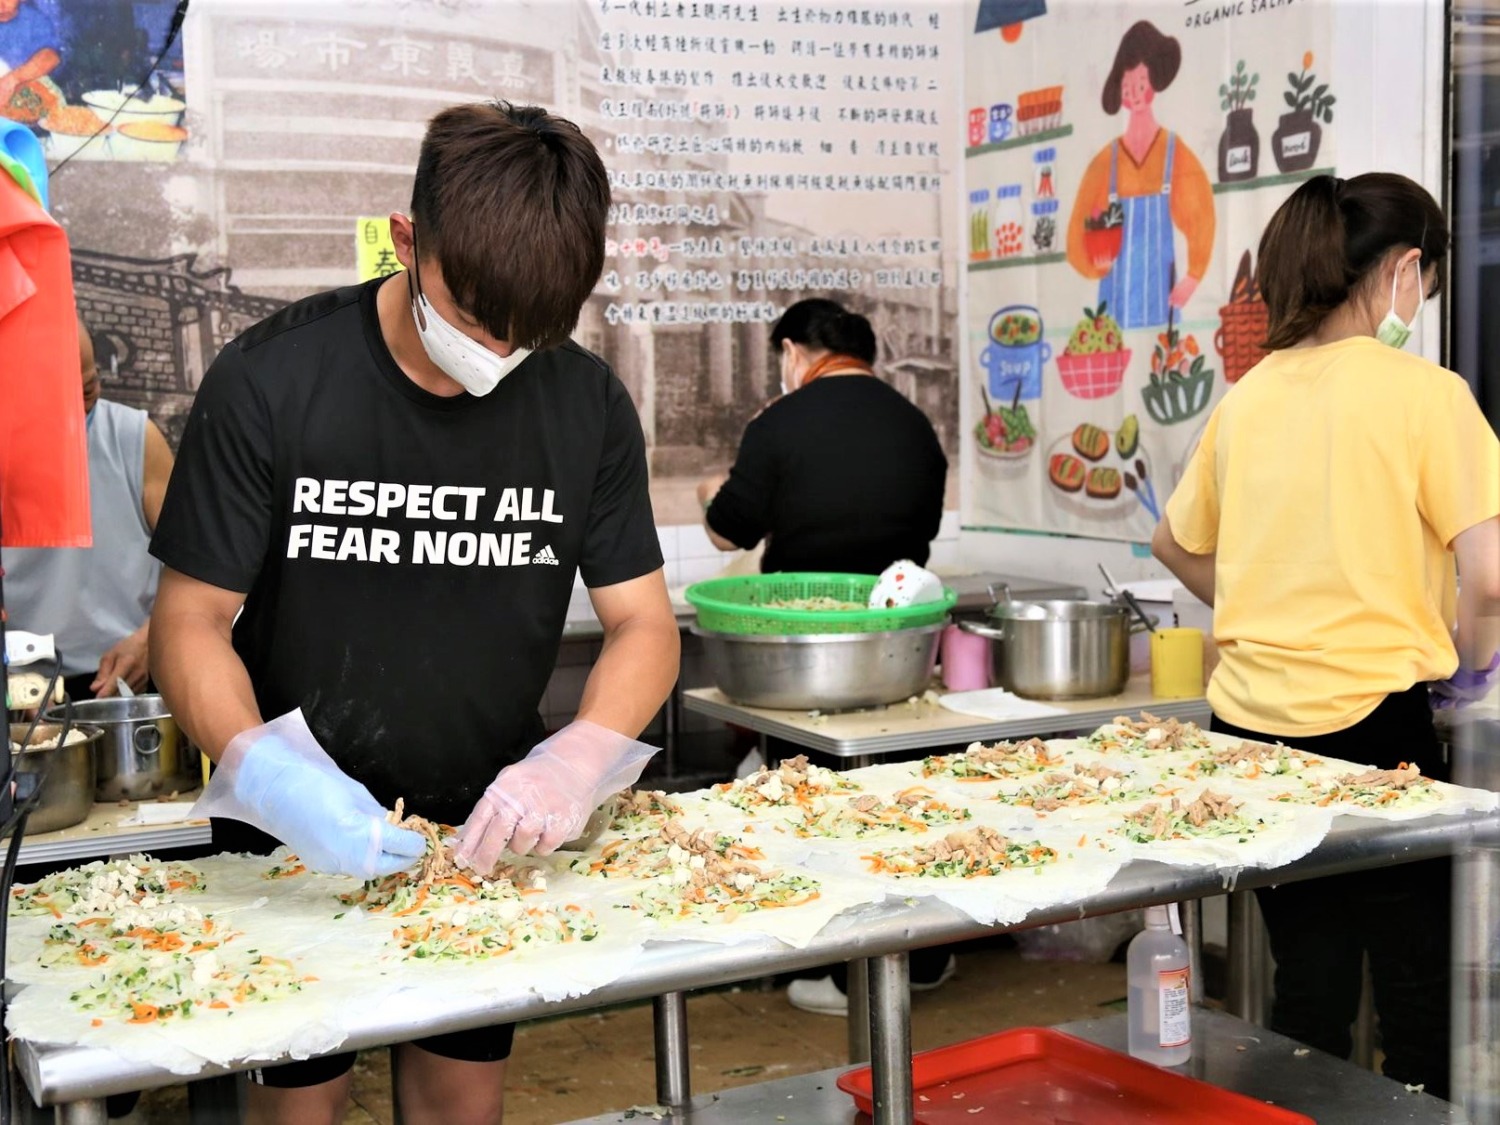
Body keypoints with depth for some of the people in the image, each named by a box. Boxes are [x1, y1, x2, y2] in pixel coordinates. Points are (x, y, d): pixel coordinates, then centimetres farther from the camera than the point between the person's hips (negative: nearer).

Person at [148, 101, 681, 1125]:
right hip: (296, 836, -2)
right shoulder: (269, 383, -18)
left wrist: (576, 762, -25)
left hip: (486, 833, 3)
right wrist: (267, 773, -32)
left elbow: (644, 627, -5)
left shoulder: (587, 403, -9)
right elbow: (192, 622, -14)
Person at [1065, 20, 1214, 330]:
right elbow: (1078, 230, 5)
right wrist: (1093, 264, -14)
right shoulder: (1104, 163, 3)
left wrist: (1192, 277, -14)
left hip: (1161, 302, -2)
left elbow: (1202, 216, -7)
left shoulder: (1177, 156, -3)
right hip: (1116, 304, 2)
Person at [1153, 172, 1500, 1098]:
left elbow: (1177, 543, 20)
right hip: (1373, 721, -6)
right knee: (1420, 1002, 8)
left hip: (1252, 718, 6)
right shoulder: (1423, 393, -10)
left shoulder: (1248, 397, 6)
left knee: (1308, 988, 16)